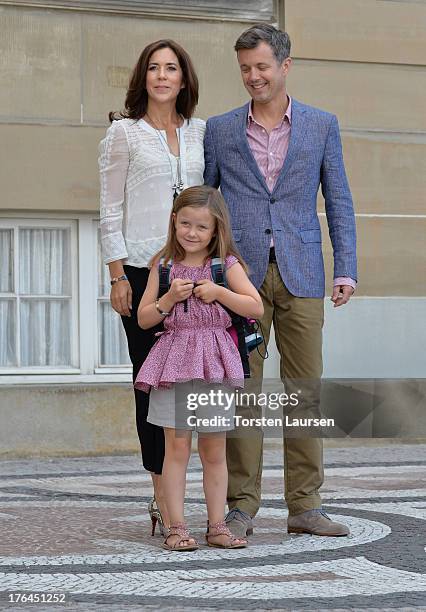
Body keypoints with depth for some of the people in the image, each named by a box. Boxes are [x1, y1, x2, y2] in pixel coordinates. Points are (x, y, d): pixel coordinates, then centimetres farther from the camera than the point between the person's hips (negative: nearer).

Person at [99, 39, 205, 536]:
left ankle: (168, 497, 7)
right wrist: (117, 276, -7)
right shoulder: (124, 132, 4)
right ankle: (163, 498, 3)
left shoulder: (201, 132, 13)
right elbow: (110, 210, 0)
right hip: (143, 268, -3)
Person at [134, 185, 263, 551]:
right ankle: (177, 527, 1)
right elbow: (144, 318, 7)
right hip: (174, 360, 0)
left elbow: (256, 307, -3)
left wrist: (219, 292, -13)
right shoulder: (163, 266, 7)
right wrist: (169, 299, -9)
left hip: (214, 365, 0)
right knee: (177, 447, -2)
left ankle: (217, 526, 13)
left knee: (214, 450, 6)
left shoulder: (226, 264, 3)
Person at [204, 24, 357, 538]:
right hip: (240, 275, 0)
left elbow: (338, 202, 8)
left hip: (301, 276, 0)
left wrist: (346, 269, 0)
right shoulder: (219, 130, 8)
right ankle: (241, 506, 6)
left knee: (305, 391, 2)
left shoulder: (321, 126, 8)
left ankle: (304, 506, 9)